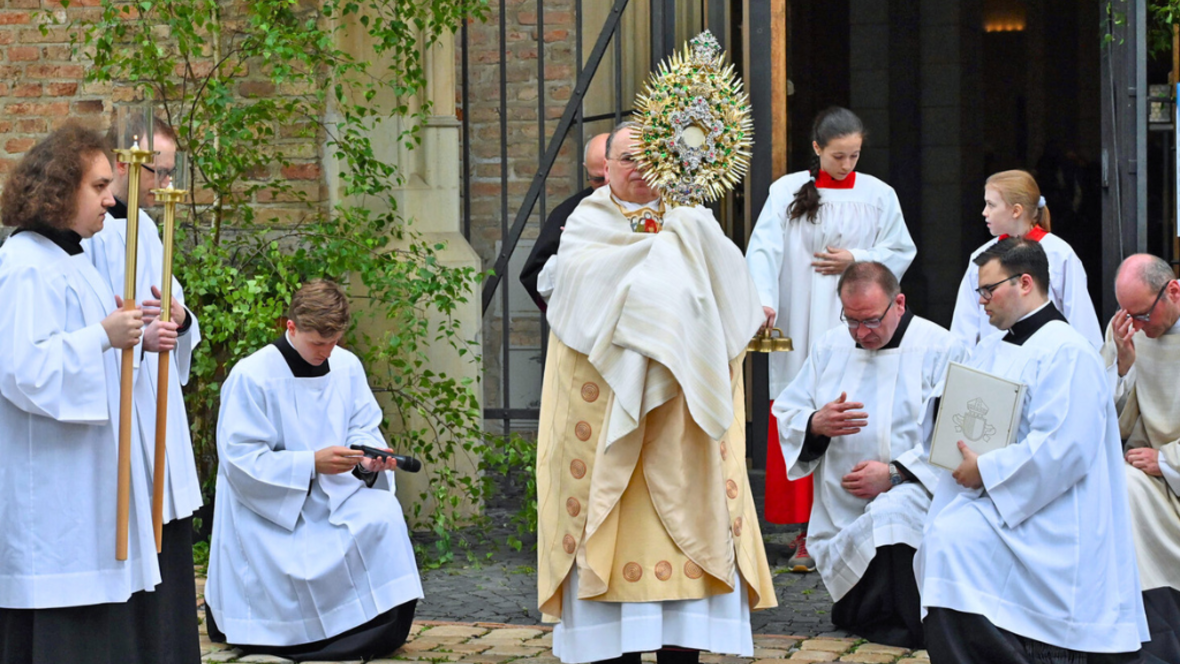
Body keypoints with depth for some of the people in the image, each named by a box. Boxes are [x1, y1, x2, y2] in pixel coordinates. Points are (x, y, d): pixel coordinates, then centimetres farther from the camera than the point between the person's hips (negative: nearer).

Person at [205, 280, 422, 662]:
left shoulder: (347, 366, 0)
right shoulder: (251, 377, -16)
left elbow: (362, 427, 8)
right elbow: (241, 460, -19)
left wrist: (368, 459, -17)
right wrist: (312, 463, -27)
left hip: (333, 497, 5)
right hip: (271, 510, -5)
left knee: (384, 513, -24)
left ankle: (377, 632, -8)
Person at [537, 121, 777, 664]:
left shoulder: (690, 221, 15)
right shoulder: (587, 222, 9)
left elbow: (728, 275, -2)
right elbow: (578, 271, -12)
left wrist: (691, 231, -19)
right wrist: (657, 248, -11)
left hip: (680, 396, 2)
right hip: (606, 392, -2)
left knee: (684, 494, -5)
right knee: (610, 506, -6)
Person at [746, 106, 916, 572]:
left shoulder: (878, 195, 7)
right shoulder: (787, 192, 2)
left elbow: (902, 251, 12)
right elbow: (764, 249, -7)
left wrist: (856, 259, -5)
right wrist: (763, 299, -22)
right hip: (800, 326, -1)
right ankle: (807, 533, 2)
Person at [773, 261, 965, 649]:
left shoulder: (940, 350, -4)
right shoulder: (829, 348, 13)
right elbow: (785, 417, 13)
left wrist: (895, 474, -20)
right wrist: (816, 424, -11)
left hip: (911, 495, -4)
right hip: (840, 511, 5)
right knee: (849, 618, -12)